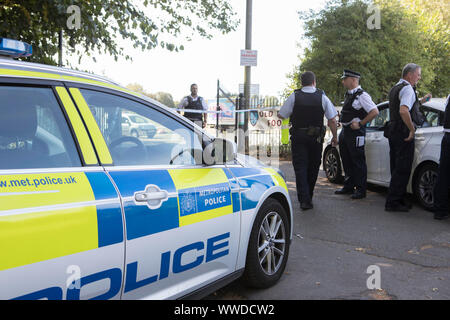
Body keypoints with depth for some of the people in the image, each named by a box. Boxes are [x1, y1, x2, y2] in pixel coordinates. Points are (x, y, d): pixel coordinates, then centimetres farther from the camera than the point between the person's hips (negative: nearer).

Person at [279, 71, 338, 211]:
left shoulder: (294, 97, -5)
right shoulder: (322, 97, -2)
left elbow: (281, 115, -2)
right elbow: (332, 121, -3)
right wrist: (335, 137, 9)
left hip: (298, 137, -1)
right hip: (316, 137, 1)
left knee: (300, 167, 2)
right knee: (313, 167, 16)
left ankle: (304, 199, -8)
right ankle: (308, 197, 29)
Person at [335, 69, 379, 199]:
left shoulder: (362, 95, -14)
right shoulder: (348, 94, 15)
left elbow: (375, 112, -21)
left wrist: (360, 124, -18)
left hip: (355, 132, -9)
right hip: (345, 131, 9)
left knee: (358, 161, -4)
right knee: (347, 161, 16)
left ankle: (361, 189, 4)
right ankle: (348, 186, 28)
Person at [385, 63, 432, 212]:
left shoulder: (395, 88, 18)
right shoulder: (407, 88, -13)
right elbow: (403, 111, -28)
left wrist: (421, 100, 28)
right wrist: (412, 129, -20)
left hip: (393, 131, 10)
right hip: (403, 133, -10)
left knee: (396, 167, 14)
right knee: (403, 169, -5)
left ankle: (398, 199, 23)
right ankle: (393, 202, -3)